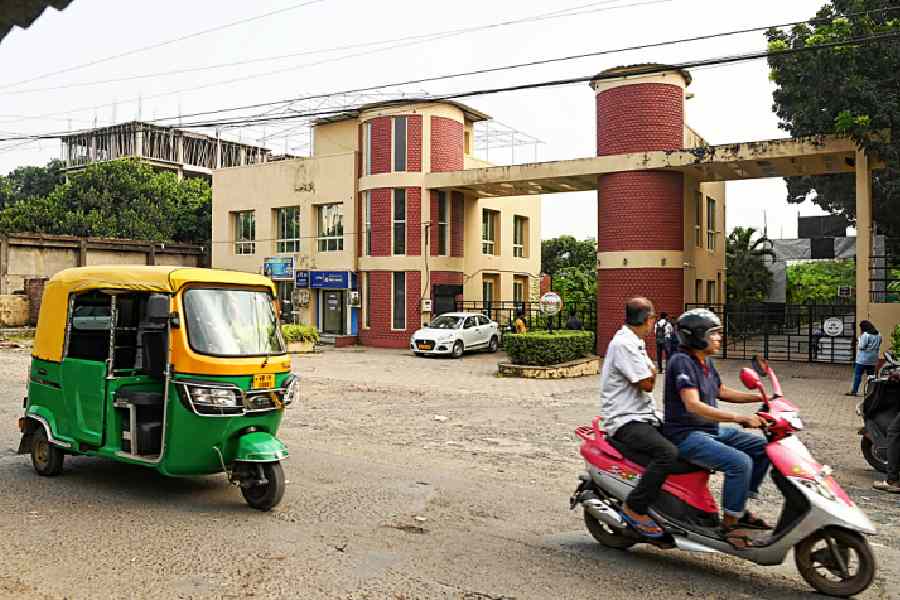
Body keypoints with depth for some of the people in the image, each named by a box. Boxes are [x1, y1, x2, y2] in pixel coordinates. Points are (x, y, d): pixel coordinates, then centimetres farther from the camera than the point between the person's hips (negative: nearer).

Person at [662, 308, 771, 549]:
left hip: (711, 430, 10)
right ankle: (729, 526, -12)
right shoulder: (681, 361, -18)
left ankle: (741, 509, 13)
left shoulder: (706, 361, 11)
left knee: (762, 447, 7)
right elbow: (693, 405, -29)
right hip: (686, 435, -10)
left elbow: (721, 392, 26)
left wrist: (760, 397, 15)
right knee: (740, 462, -26)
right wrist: (739, 418, -34)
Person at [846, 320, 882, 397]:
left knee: (857, 374, -3)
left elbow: (862, 346, -16)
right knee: (871, 375, 10)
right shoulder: (878, 335, 11)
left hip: (863, 358, -8)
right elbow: (878, 345, 17)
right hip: (873, 359, 8)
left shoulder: (865, 335, -15)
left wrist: (858, 343, 2)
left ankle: (854, 391, -4)